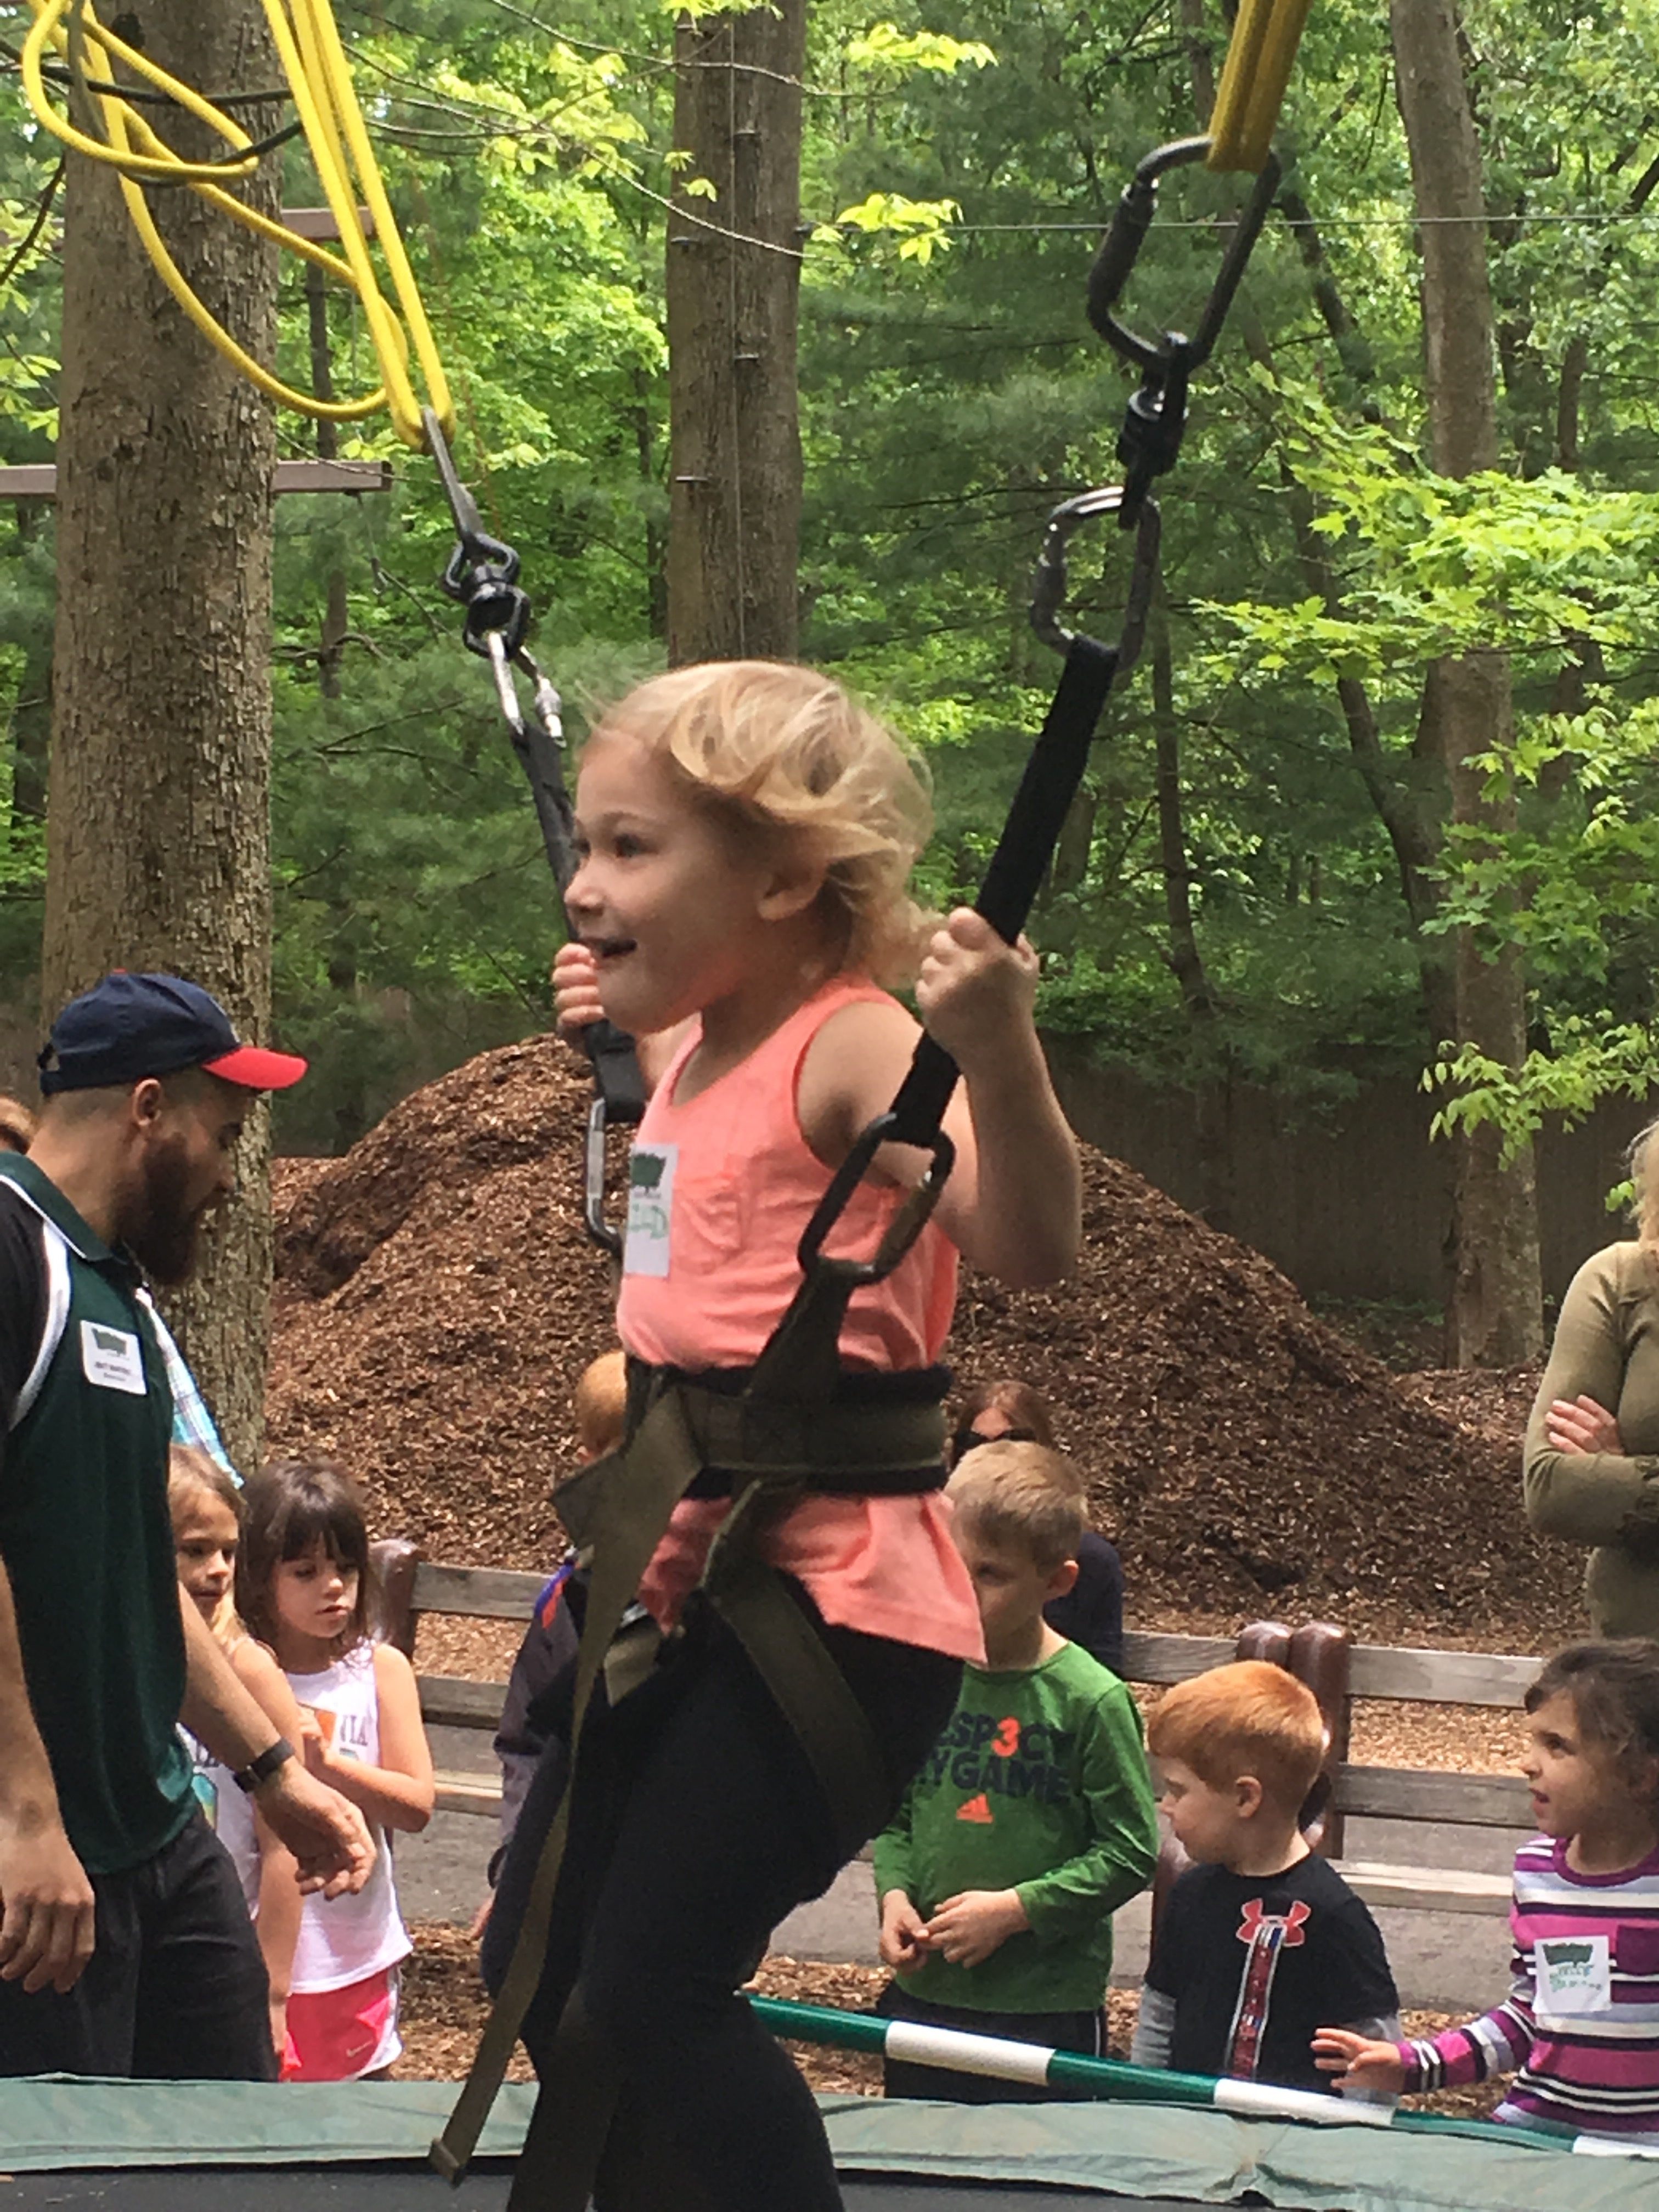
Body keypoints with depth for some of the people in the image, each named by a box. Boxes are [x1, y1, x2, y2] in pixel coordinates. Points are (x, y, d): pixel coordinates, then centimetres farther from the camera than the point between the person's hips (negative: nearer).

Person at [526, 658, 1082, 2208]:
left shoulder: (852, 1047, -15)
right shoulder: (702, 1046, 11)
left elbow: (1029, 1245, -30)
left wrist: (998, 1053, -44)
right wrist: (624, 1038, 28)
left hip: (827, 1591, -10)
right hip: (688, 1578, 10)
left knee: (651, 1992, -12)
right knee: (549, 1968, 16)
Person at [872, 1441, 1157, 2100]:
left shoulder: (1090, 1699, -12)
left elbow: (1129, 1855, -9)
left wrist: (1016, 1908, -15)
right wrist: (895, 1893, -5)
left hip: (1048, 2005, -4)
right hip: (921, 1993, 4)